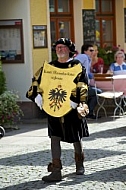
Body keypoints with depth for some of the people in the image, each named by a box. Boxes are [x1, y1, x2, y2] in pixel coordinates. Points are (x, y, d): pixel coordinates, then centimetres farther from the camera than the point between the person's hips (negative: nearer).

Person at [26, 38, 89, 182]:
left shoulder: (76, 66, -2)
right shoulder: (49, 67, 8)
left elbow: (82, 86, -10)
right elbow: (37, 80, 6)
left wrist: (77, 103, -22)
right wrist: (38, 96, -9)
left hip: (72, 108, -2)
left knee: (76, 138, 10)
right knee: (54, 138, -5)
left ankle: (80, 164, 35)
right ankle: (56, 171, -5)